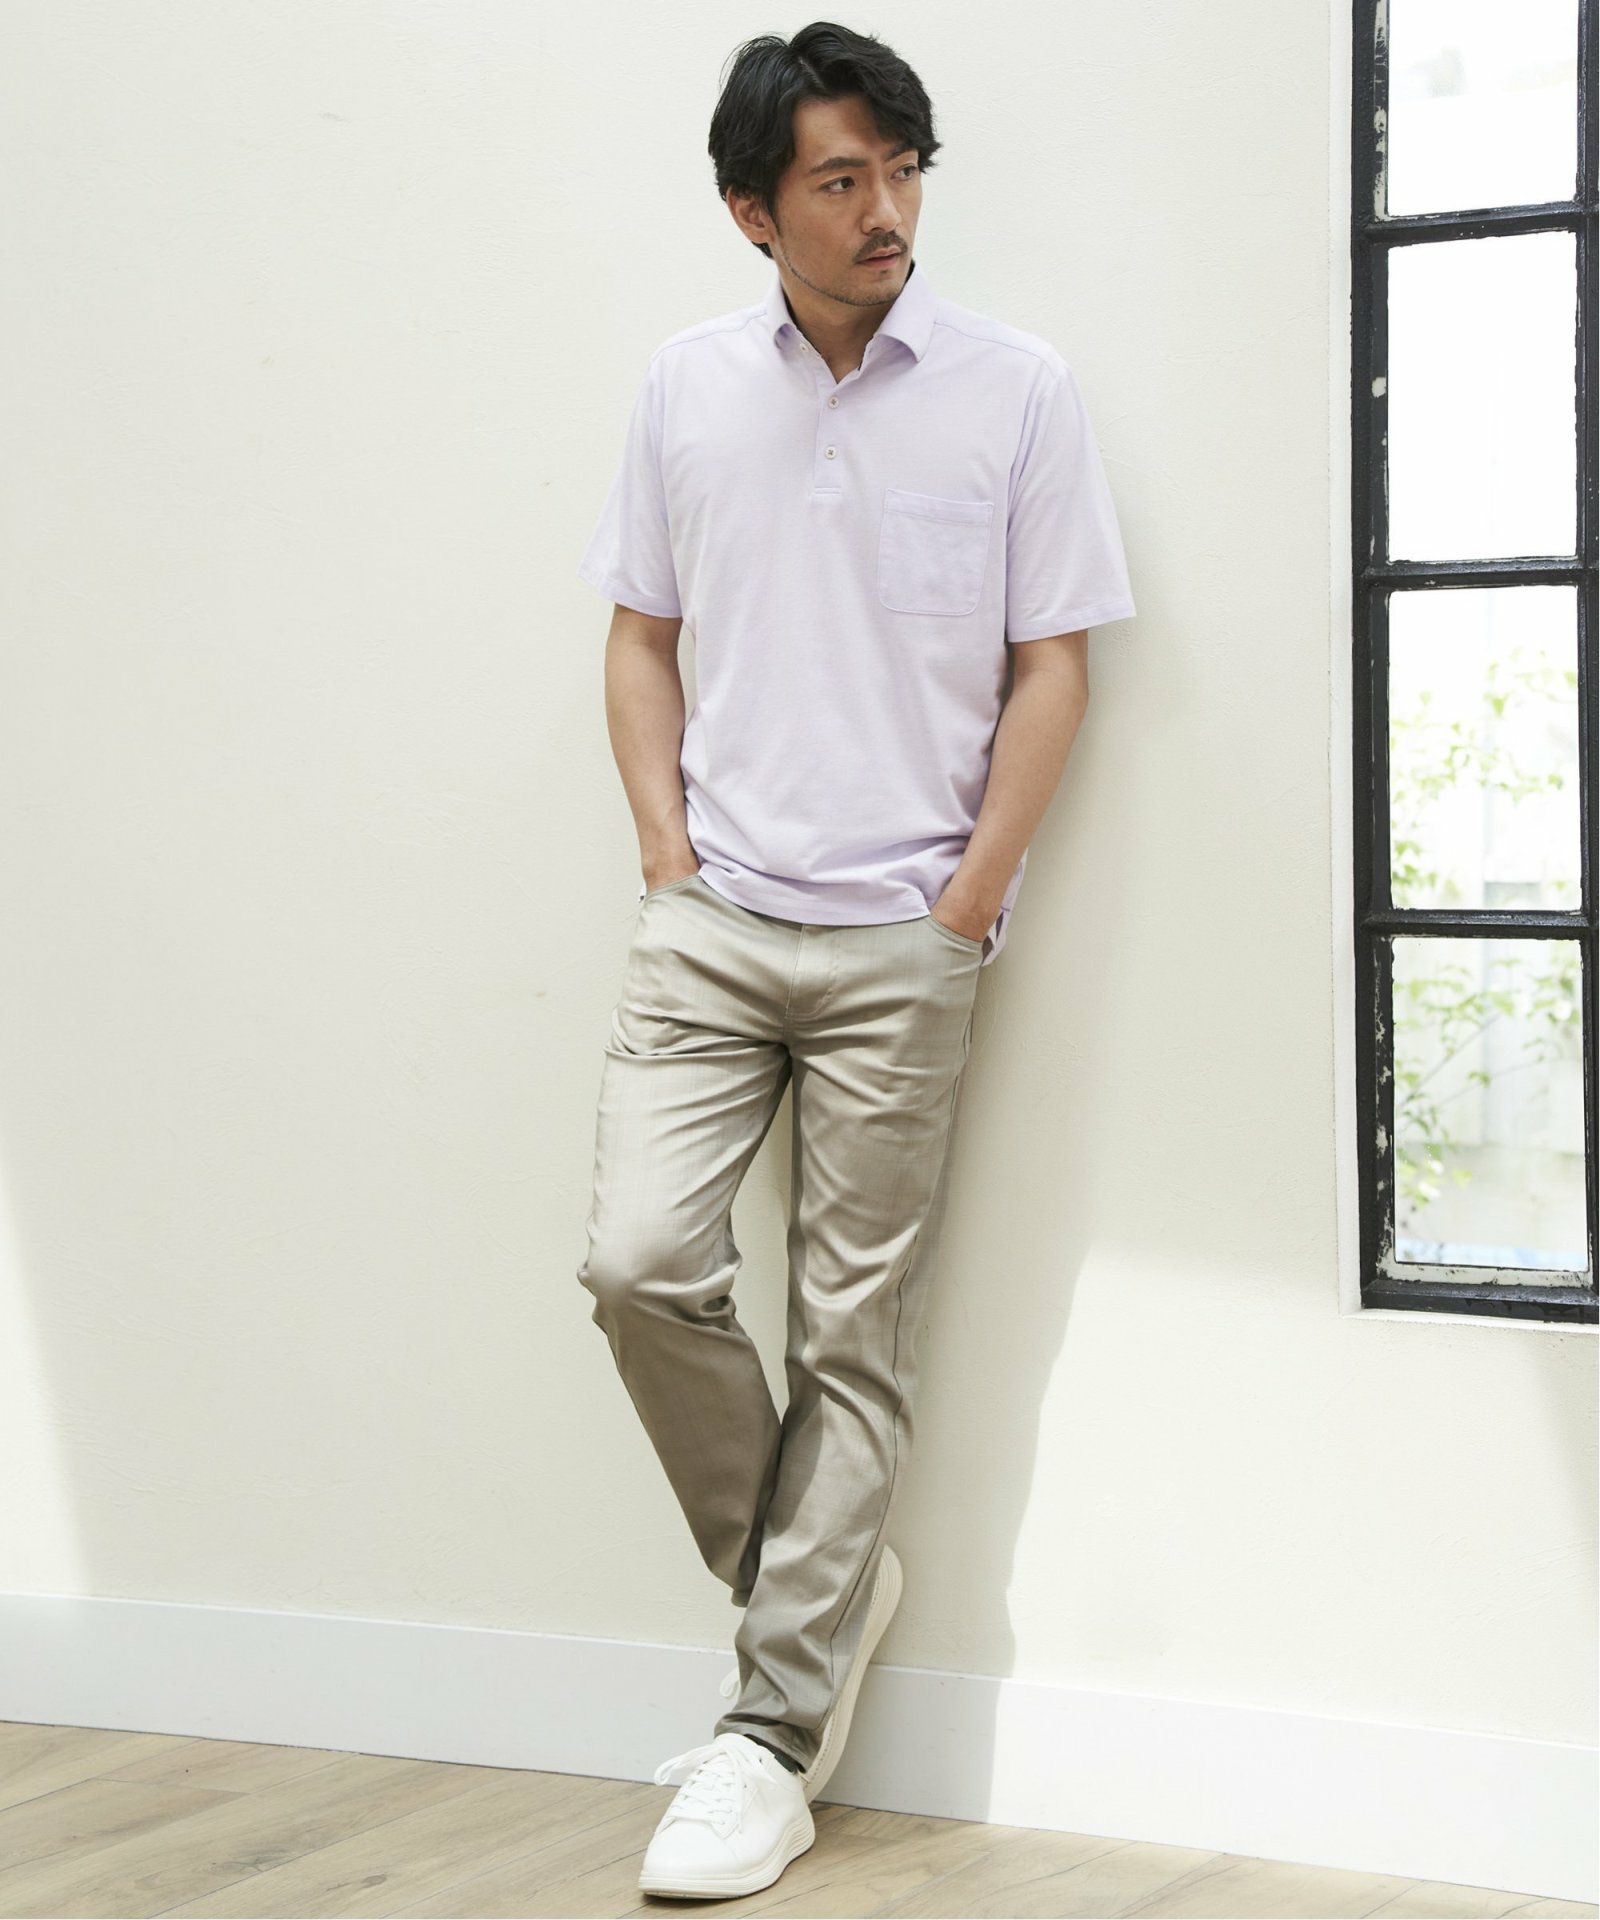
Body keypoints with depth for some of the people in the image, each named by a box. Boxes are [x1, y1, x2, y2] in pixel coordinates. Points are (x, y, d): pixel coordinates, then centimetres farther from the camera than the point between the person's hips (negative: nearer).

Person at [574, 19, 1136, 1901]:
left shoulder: (1016, 390, -1)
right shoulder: (685, 389, 7)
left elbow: (1052, 668, -1)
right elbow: (643, 635, 13)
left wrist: (968, 901, -7)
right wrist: (668, 845, 1)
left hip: (902, 937, -2)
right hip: (710, 912, 3)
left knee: (854, 1339, 0)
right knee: (642, 1263, -10)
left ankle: (772, 1734, 8)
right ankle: (816, 1585, 14)